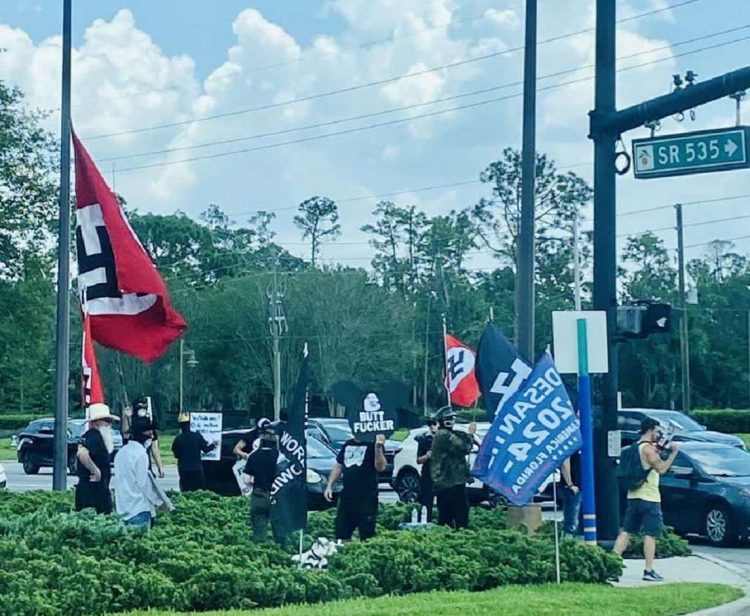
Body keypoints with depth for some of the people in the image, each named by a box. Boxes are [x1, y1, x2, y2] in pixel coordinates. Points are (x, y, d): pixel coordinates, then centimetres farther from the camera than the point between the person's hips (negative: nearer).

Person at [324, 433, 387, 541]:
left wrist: (378, 448, -31)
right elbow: (338, 466, 22)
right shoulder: (347, 445, 14)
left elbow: (380, 467, -18)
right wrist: (329, 486, 13)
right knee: (342, 536, 12)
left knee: (367, 538, -6)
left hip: (367, 498, -6)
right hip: (346, 496, 6)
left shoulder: (372, 444, -6)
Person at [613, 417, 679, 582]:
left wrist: (659, 451, 15)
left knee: (626, 531, 9)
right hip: (649, 497, -8)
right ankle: (649, 571, -4)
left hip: (633, 496, 8)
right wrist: (673, 453, -10)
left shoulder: (635, 447, 15)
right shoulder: (649, 448, -13)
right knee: (651, 534, -3)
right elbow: (661, 469, -19)